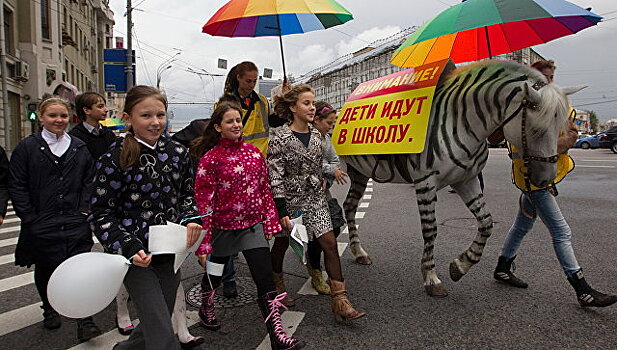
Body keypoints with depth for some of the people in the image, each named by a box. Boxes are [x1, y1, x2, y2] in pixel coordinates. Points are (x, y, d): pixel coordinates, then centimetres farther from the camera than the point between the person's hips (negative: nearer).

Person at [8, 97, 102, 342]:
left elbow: (90, 181, 10)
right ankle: (49, 310, 38)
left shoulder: (79, 148, 7)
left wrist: (84, 210, 0)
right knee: (44, 270, 16)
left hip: (75, 223, 1)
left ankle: (85, 321, 4)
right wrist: (29, 216, -7)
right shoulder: (27, 147, -1)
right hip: (40, 225, -1)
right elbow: (16, 186, -2)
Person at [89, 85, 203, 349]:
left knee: (155, 324, 21)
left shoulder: (178, 153, 2)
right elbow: (101, 214, -7)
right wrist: (129, 247, -19)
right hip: (136, 256, -5)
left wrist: (191, 219, -5)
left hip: (171, 253, 5)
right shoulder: (114, 160, -11)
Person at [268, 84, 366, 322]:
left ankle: (340, 302, -2)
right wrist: (282, 211, -19)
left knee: (330, 243, -5)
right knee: (281, 244, 13)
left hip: (314, 198, 5)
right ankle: (277, 289, 40)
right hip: (289, 199, -4)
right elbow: (275, 176, -16)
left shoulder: (316, 135, 4)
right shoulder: (279, 137, -13)